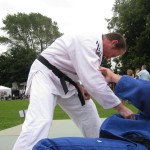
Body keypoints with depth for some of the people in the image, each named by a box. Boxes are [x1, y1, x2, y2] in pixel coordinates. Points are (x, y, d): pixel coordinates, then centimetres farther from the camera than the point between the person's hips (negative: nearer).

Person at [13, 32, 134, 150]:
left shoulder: (93, 44, 6)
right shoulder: (87, 42, -26)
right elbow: (93, 80, -35)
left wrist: (79, 86, 0)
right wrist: (120, 107, -30)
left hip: (63, 80, 10)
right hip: (45, 75, -10)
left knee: (88, 114, 11)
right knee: (40, 121, -27)